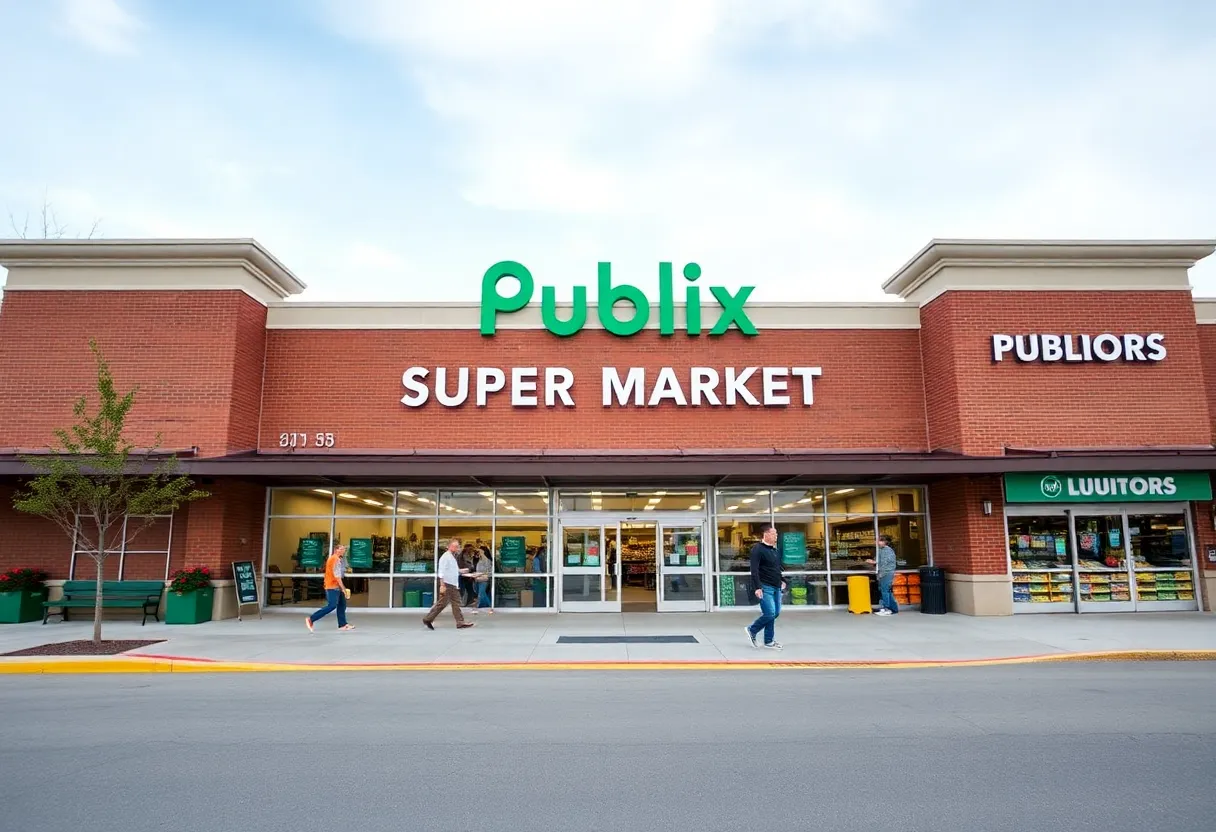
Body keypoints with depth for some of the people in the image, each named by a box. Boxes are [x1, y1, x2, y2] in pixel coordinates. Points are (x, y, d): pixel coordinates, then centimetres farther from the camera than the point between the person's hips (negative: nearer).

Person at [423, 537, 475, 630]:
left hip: (454, 585, 9)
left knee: (456, 603, 7)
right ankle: (427, 619, 9)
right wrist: (442, 585, -23)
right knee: (442, 603, -3)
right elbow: (441, 572, -19)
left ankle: (460, 622, 8)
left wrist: (461, 571, 12)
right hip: (447, 585, -9)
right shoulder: (445, 557, -14)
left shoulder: (453, 557, 15)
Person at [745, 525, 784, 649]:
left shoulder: (773, 549, 15)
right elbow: (754, 570, -17)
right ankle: (752, 630, 10)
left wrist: (780, 581, 20)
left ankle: (769, 641, 16)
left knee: (775, 613, 7)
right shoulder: (758, 549, -12)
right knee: (770, 614, -13)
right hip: (765, 588, -8)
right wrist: (757, 587, -22)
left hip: (776, 588, 9)